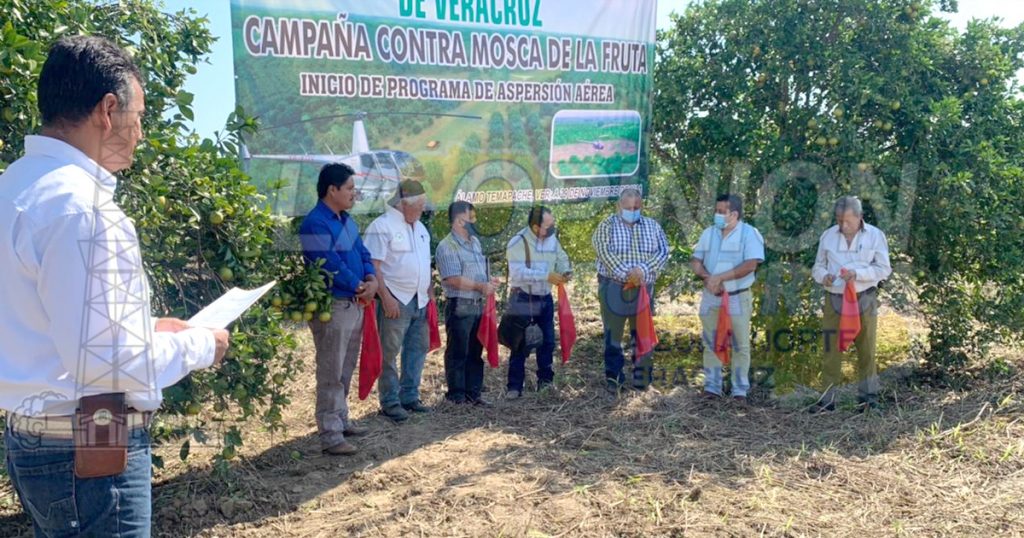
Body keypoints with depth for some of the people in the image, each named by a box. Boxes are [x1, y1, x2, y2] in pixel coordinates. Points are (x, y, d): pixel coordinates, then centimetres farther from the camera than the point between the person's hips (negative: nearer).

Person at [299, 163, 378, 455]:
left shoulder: (346, 219, 14)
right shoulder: (315, 224, -16)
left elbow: (362, 252, 13)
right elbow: (332, 266, -21)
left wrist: (372, 280, -6)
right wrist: (361, 287, -8)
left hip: (354, 305, 9)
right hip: (331, 307, -9)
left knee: (346, 370, 18)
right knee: (331, 373, -5)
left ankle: (341, 419, 31)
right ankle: (330, 435, 0)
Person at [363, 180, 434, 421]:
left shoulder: (420, 227, 17)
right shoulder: (382, 226, -9)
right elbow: (373, 265, -14)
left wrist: (430, 292, 16)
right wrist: (386, 297, -20)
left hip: (419, 301, 8)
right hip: (395, 301, -8)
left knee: (417, 349, 12)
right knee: (389, 353, -2)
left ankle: (409, 396, 23)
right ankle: (390, 402, 7)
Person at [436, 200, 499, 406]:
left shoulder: (475, 241, 14)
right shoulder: (447, 246, -13)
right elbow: (453, 279, -20)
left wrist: (489, 281, 4)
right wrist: (480, 286, -17)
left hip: (477, 305, 8)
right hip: (459, 306, -8)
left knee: (475, 352, 13)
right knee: (457, 352, 1)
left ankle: (473, 393, 21)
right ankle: (456, 395, 11)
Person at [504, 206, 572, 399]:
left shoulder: (552, 239, 2)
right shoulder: (518, 243, -19)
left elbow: (562, 257, 15)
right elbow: (518, 273, -29)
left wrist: (565, 272, -9)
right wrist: (547, 276, -30)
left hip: (545, 298, 6)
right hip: (522, 299, -6)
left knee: (547, 341, 12)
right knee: (520, 344, -1)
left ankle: (545, 381, 27)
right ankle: (514, 386, 7)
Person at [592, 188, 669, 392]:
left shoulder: (653, 226, 10)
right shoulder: (607, 226, 1)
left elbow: (663, 251, -1)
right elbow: (605, 253, -12)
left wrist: (642, 270, -17)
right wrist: (626, 274, -22)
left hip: (643, 289, 3)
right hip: (613, 288, -2)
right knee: (613, 335, 2)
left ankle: (642, 377, 17)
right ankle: (614, 378, 12)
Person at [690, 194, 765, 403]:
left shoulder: (749, 233, -8)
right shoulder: (709, 233, 7)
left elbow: (750, 265, -18)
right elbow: (695, 262, 6)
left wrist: (720, 277, -21)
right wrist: (708, 277, -14)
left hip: (738, 298, -4)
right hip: (711, 297, 4)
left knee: (740, 345, 2)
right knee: (711, 343, 9)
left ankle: (740, 391, 11)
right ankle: (712, 387, 17)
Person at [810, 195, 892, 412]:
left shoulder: (875, 235, -1)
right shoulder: (828, 236, 5)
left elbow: (884, 269, -4)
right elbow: (817, 267, 10)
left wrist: (857, 274, -19)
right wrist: (824, 276, -13)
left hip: (864, 299, -1)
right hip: (834, 300, 2)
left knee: (866, 349, 6)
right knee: (831, 350, 1)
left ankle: (868, 397, 18)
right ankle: (827, 399, 7)